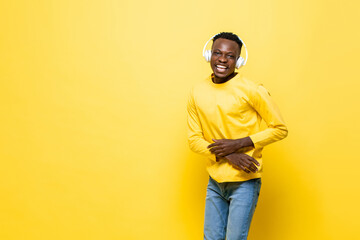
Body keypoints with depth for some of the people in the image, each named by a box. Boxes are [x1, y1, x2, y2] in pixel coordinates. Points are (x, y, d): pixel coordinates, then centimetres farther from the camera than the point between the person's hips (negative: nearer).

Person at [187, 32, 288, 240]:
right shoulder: (197, 92, 2)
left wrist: (237, 144, -16)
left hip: (244, 181, -4)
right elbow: (194, 139, 3)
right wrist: (228, 155, -14)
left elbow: (280, 129, -7)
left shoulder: (252, 90, -12)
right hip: (215, 181, 5)